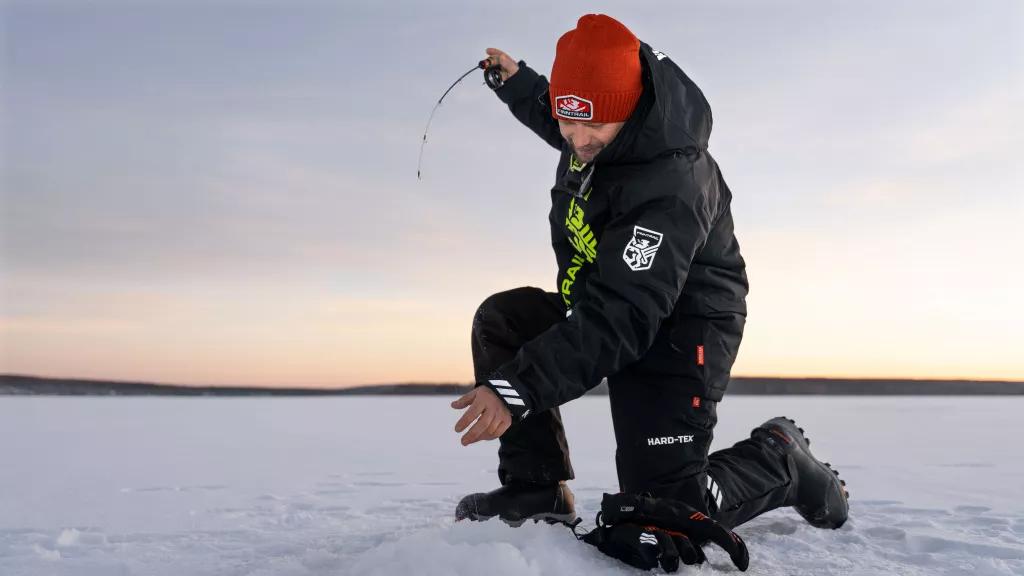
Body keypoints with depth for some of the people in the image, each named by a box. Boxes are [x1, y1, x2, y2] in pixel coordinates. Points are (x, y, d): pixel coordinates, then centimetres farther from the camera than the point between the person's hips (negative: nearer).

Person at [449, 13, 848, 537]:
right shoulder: (590, 132, -7)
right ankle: (537, 490, -3)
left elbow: (619, 321, -39)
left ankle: (780, 459, 15)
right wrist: (517, 82, 15)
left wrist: (518, 387, -45)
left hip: (678, 333, -9)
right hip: (608, 307, 9)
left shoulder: (670, 188, -34)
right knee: (499, 321, -7)